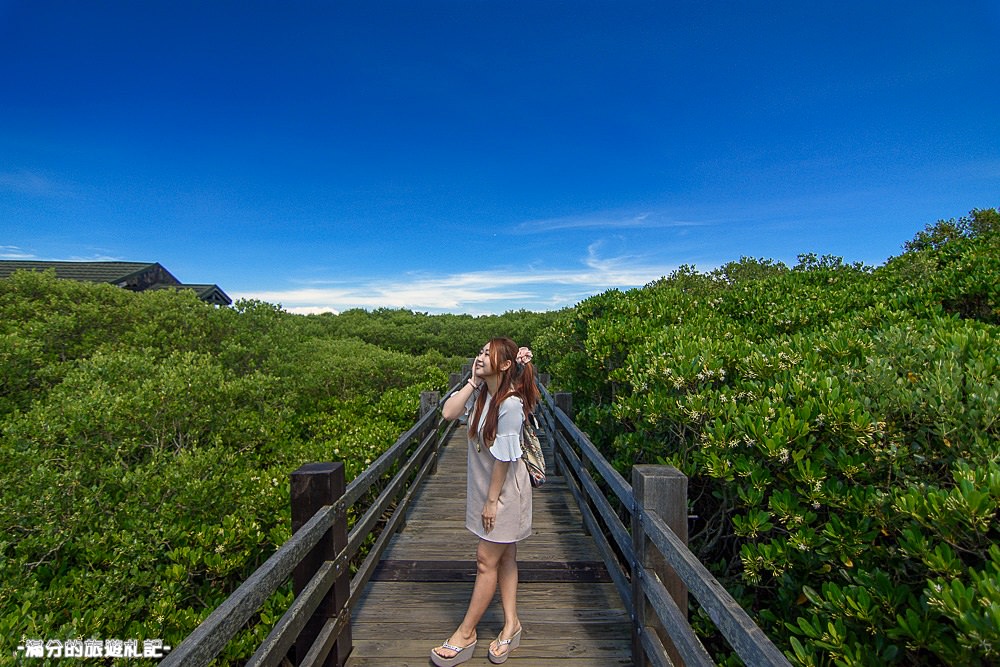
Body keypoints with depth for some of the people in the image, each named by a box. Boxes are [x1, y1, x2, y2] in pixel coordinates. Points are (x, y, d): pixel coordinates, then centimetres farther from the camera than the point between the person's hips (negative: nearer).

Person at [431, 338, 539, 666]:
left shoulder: (510, 404, -26)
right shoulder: (480, 392, -2)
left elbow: (504, 458, -22)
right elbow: (448, 412, -12)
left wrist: (492, 501, -15)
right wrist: (472, 381, -14)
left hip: (505, 491, -8)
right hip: (485, 487, 8)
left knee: (486, 560, 8)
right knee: (504, 557, 19)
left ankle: (465, 634, 26)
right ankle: (511, 624, 36)